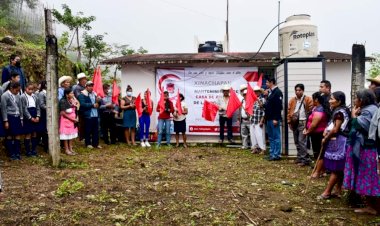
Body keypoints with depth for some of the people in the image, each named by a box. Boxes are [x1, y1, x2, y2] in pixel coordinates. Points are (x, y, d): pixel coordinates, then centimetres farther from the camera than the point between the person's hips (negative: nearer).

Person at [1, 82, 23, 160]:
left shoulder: (17, 95, 8)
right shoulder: (5, 96, -8)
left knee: (18, 135, 7)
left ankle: (17, 153, 17)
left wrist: (21, 118, 13)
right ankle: (11, 154, 12)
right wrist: (5, 121, -11)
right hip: (10, 117, -5)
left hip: (17, 117, 5)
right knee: (10, 136, 5)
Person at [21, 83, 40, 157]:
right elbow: (24, 109, -12)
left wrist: (37, 116, -4)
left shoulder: (35, 96, 8)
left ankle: (34, 150, 19)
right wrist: (30, 118, -13)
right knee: (28, 134, -1)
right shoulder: (23, 97, -8)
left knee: (34, 133, 10)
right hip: (27, 118, -5)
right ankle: (28, 151, 8)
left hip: (35, 118, 5)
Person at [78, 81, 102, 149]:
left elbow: (97, 103, 20)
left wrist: (98, 101, -4)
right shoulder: (82, 94, -5)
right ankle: (88, 143, 14)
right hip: (88, 115, -6)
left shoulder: (94, 94, 16)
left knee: (96, 130, 9)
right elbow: (82, 104, -17)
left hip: (95, 115, 6)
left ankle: (96, 143, 17)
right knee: (88, 130, 3)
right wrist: (92, 105, -17)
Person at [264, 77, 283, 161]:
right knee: (271, 137, 13)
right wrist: (263, 105, 3)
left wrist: (276, 119, -21)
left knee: (276, 137, -2)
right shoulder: (270, 92, 16)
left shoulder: (278, 92, -11)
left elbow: (278, 106, -18)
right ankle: (272, 153, 20)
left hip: (274, 119, -9)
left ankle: (277, 155, 3)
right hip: (269, 118, 9)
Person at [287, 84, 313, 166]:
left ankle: (305, 159, -3)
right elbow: (289, 111, 12)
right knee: (297, 142, 11)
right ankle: (300, 157, 22)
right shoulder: (292, 100, 11)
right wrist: (289, 122, 6)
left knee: (302, 141, -10)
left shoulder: (308, 99, -6)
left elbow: (311, 111, -10)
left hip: (303, 123, -6)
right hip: (295, 123, 6)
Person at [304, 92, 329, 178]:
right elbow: (311, 120, 16)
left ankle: (317, 172, 5)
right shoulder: (318, 108, 11)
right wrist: (306, 128, 6)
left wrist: (307, 132, -9)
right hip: (317, 134, 10)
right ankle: (320, 170, 25)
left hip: (318, 134, -10)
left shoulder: (318, 110, -22)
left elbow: (314, 124, -24)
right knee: (317, 153, 16)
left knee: (319, 153, -2)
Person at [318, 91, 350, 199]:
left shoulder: (339, 112, -16)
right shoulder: (338, 111, 15)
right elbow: (332, 126, 20)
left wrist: (325, 139, -6)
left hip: (337, 143, -10)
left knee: (335, 168, -4)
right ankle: (338, 190, 19)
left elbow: (335, 130, -18)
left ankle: (327, 192, 0)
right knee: (339, 168, 12)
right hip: (337, 142, 10)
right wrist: (327, 130, 1)